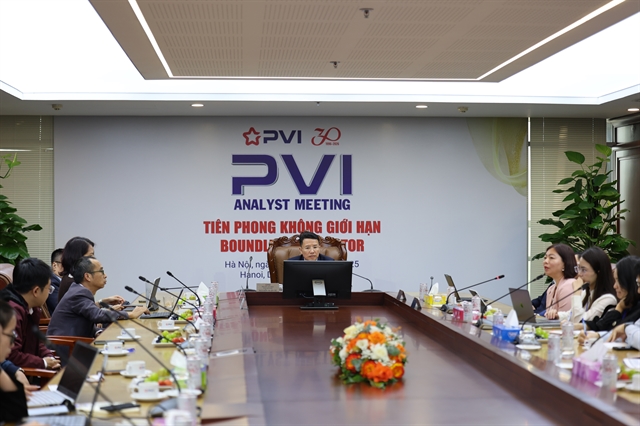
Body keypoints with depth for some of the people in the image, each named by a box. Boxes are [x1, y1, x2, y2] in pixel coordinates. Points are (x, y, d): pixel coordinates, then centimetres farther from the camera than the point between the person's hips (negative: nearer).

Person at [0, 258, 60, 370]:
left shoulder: (32, 309, 7)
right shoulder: (12, 312, -26)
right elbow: (11, 356, -30)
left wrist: (49, 357, -2)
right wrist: (43, 363, -17)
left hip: (27, 370, 10)